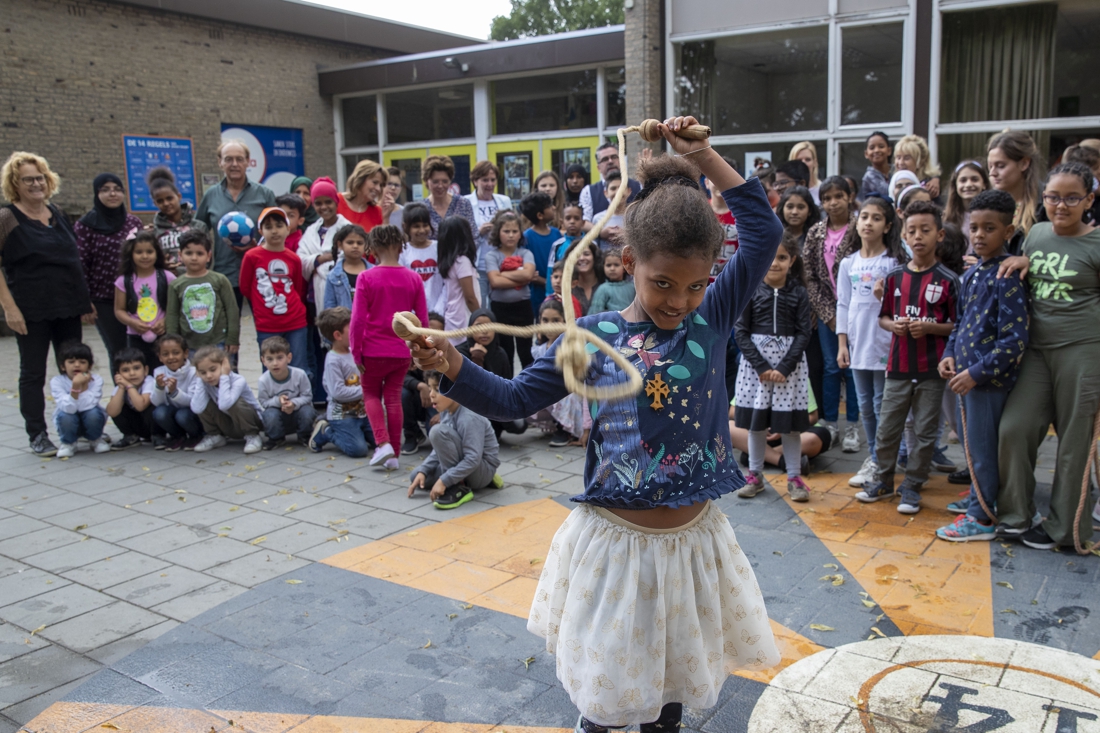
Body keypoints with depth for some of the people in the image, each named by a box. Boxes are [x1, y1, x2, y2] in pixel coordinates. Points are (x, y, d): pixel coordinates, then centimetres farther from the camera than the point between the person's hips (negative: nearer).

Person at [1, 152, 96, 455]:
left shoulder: (57, 214, 11)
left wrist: (85, 300, 14)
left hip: (68, 309, 6)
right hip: (31, 312, -6)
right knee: (33, 373, 4)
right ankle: (38, 436, 13)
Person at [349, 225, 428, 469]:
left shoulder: (366, 278, -10)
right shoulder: (413, 278, -2)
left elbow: (358, 319, -12)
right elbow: (422, 320, 2)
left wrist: (356, 352, -2)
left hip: (374, 350, -2)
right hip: (401, 351, 2)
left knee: (371, 394, 17)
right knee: (394, 398, 13)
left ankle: (383, 443, -1)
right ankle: (394, 454, 15)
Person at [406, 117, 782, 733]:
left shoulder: (713, 319, -4)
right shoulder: (596, 335, -8)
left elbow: (765, 231, -4)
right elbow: (514, 400, -4)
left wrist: (704, 157, -6)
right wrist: (451, 365, -19)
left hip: (692, 538, 2)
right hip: (614, 538, -1)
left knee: (675, 679, 21)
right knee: (605, 683, 15)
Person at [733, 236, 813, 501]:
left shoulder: (799, 293, 1)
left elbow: (804, 333, -3)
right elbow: (741, 331, -3)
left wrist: (784, 367, -13)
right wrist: (761, 366, -12)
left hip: (790, 360, 0)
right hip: (756, 359, 0)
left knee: (790, 421, 3)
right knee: (756, 419, 6)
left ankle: (794, 477, 15)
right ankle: (755, 475, 19)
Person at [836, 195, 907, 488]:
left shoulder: (895, 261, -3)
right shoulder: (848, 263, 9)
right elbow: (843, 305, 9)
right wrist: (842, 344, 5)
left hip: (884, 344, -5)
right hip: (857, 344, 5)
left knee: (883, 406, 0)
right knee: (865, 406, 12)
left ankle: (879, 463, 9)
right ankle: (873, 456, 25)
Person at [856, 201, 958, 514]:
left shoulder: (947, 280, -5)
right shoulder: (895, 277, 5)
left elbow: (958, 325, -2)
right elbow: (883, 317, 13)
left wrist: (929, 327, -18)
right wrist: (894, 325, -8)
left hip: (931, 370, -3)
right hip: (898, 366, 3)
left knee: (925, 431, 6)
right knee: (886, 427, 9)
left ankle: (912, 486, 19)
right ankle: (884, 480, 25)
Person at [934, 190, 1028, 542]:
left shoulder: (1008, 277, -16)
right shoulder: (970, 276, 10)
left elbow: (1014, 340, -21)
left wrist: (976, 373, -20)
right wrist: (950, 355, 4)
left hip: (989, 377, -8)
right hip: (967, 375, 8)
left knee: (981, 446, 1)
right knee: (971, 443, 20)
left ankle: (981, 518, 13)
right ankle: (980, 497, 37)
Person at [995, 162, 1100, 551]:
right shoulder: (1037, 233, 9)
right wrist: (1023, 261, 7)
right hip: (1037, 348, 5)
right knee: (1014, 427, 0)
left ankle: (1062, 526, 19)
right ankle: (1015, 515, 16)